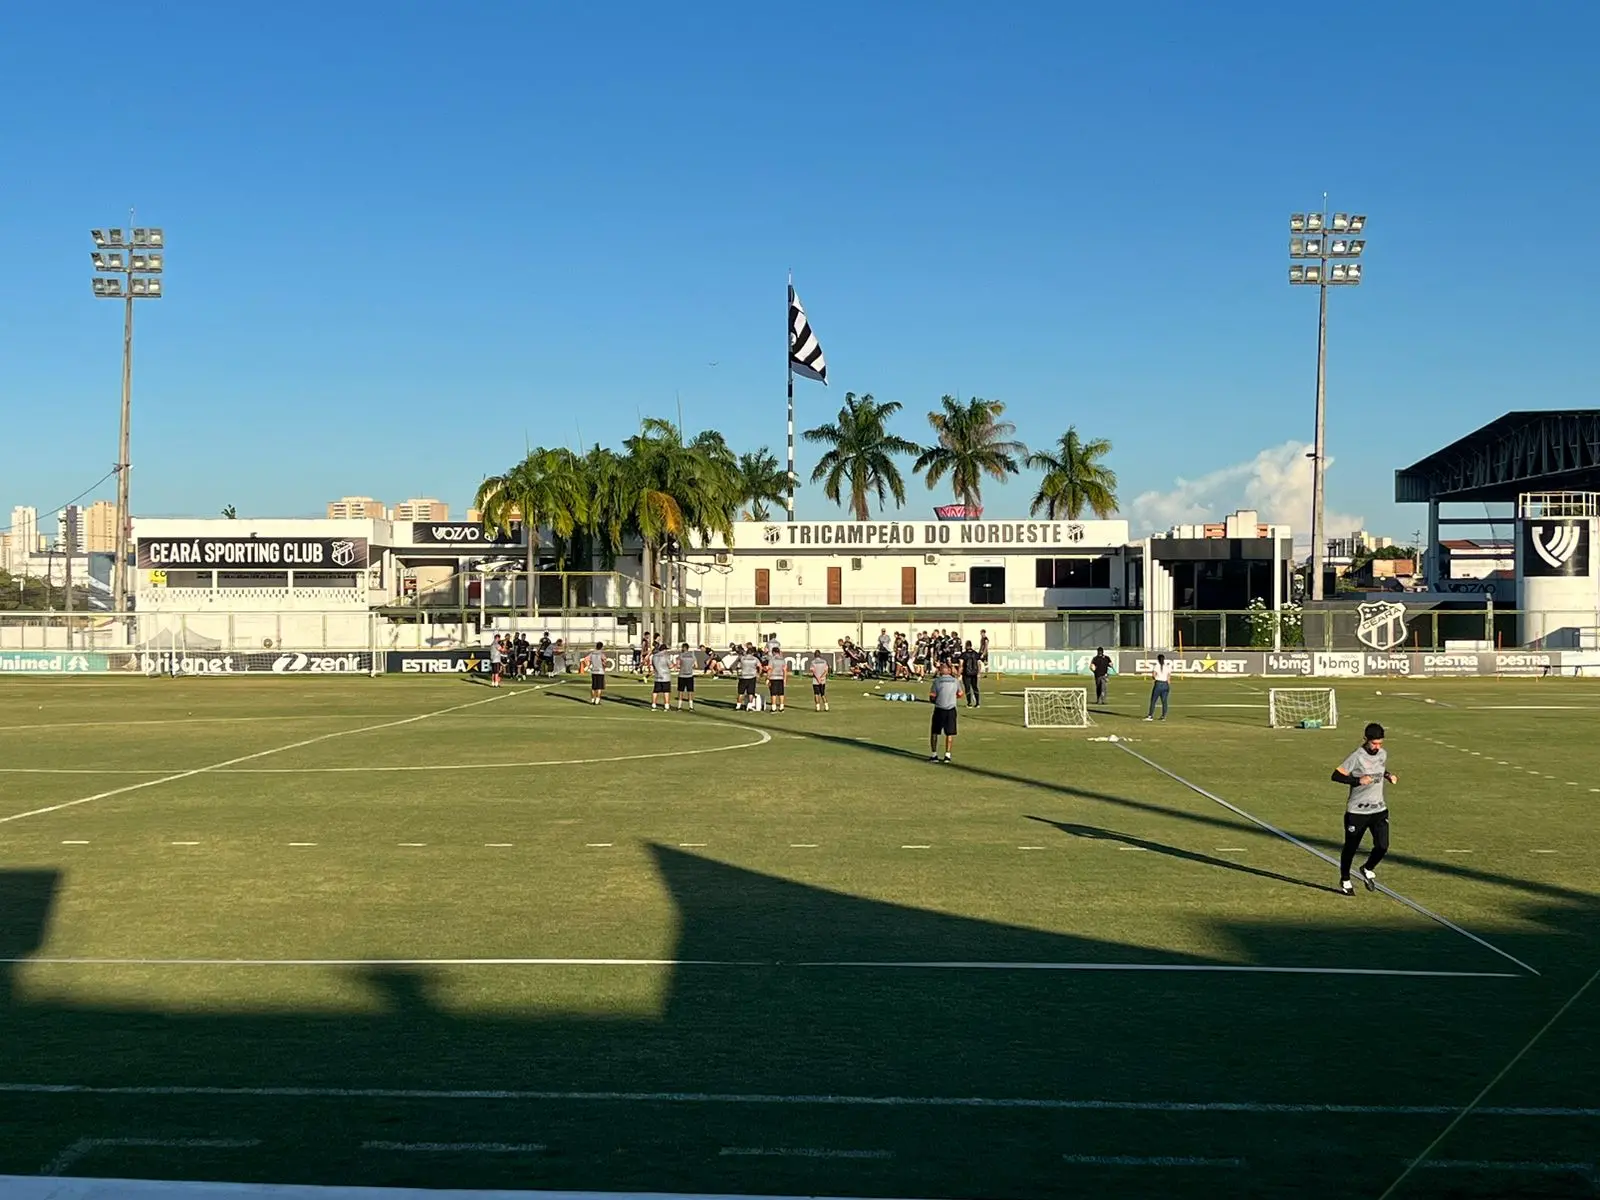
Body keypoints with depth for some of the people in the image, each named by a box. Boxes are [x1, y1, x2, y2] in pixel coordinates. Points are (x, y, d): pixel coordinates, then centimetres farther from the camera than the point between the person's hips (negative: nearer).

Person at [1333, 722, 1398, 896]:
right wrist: (1358, 780, -26)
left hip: (1379, 809, 5)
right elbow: (1336, 775, -16)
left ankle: (1368, 870, 24)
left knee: (1382, 846, -6)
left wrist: (1389, 775, 3)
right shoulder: (1357, 757, -16)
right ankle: (1345, 880, 29)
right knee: (1351, 847, 7)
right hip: (1357, 811, -5)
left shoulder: (1383, 754, 4)